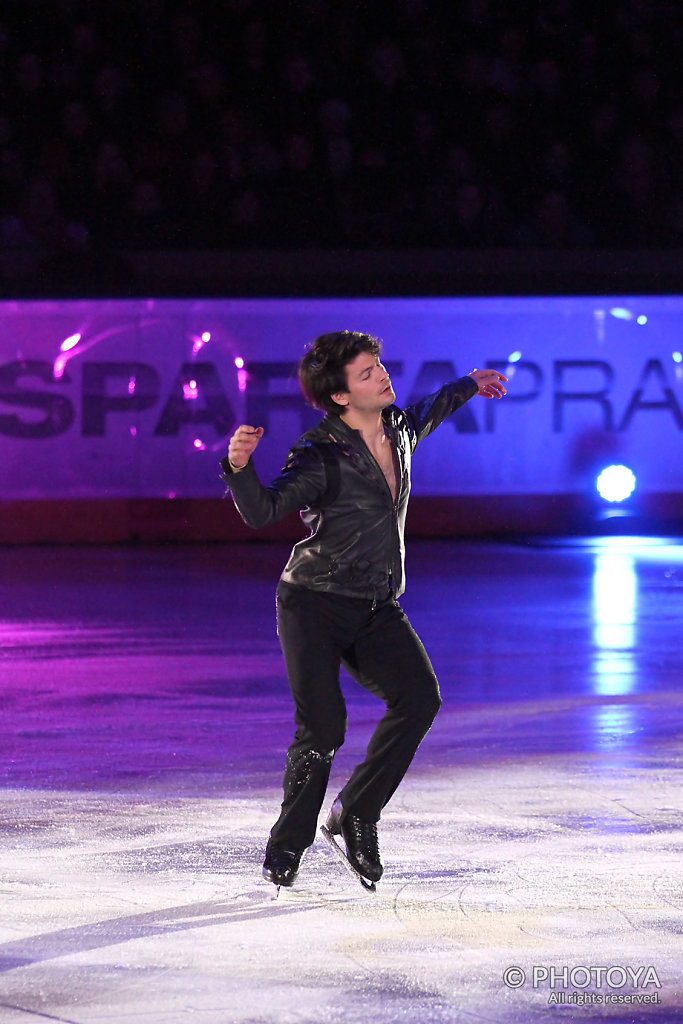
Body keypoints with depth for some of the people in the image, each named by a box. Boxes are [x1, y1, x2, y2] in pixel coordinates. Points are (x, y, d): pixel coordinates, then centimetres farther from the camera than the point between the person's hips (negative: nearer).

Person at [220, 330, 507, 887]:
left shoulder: (398, 429, 5)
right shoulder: (322, 455, -16)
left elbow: (424, 414, 30)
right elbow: (261, 511, -27)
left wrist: (468, 386, 45)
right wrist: (239, 467, -46)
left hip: (377, 609, 6)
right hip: (314, 604, -6)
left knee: (420, 697, -16)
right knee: (323, 728, -15)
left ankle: (356, 813, -1)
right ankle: (287, 846, 7)